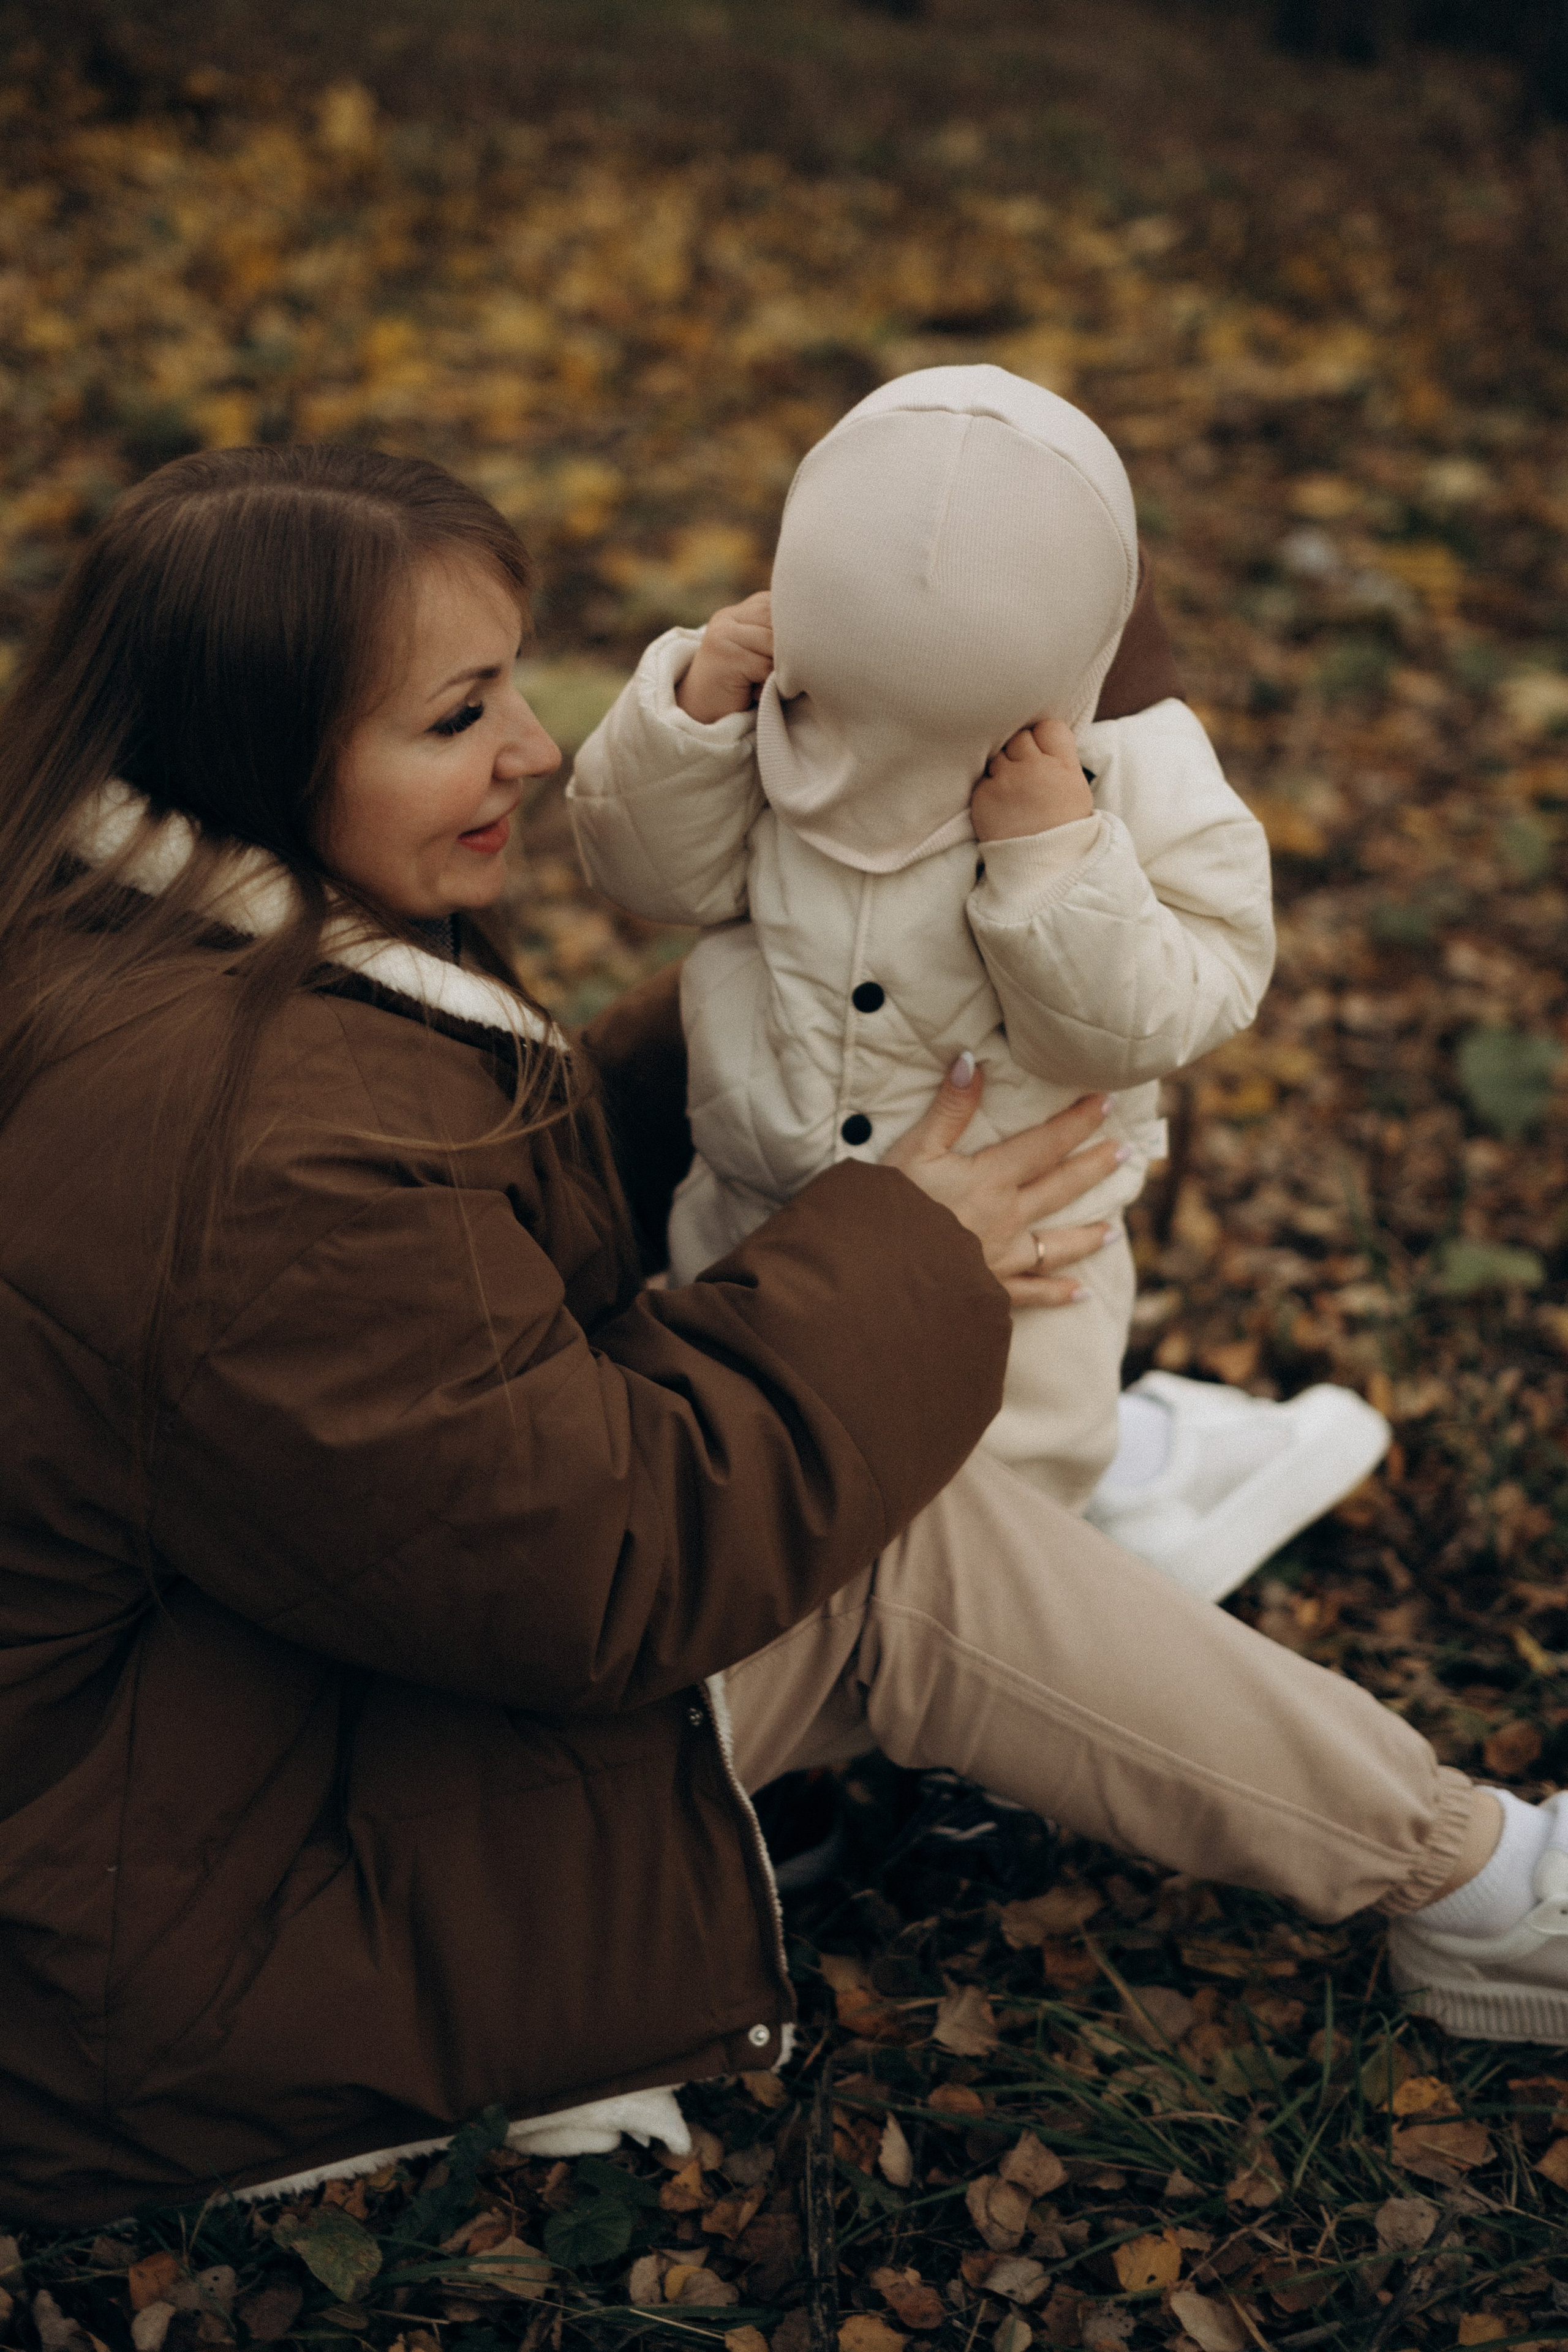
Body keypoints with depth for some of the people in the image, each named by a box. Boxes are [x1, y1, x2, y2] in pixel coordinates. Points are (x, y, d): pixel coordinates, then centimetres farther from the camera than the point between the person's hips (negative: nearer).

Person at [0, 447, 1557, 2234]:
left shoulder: (164, 974, -2)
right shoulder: (267, 1167, -35)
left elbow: (465, 1199, 15)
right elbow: (604, 1574, -27)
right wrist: (902, 1257, -14)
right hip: (219, 1935, -10)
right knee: (900, 1558, -11)